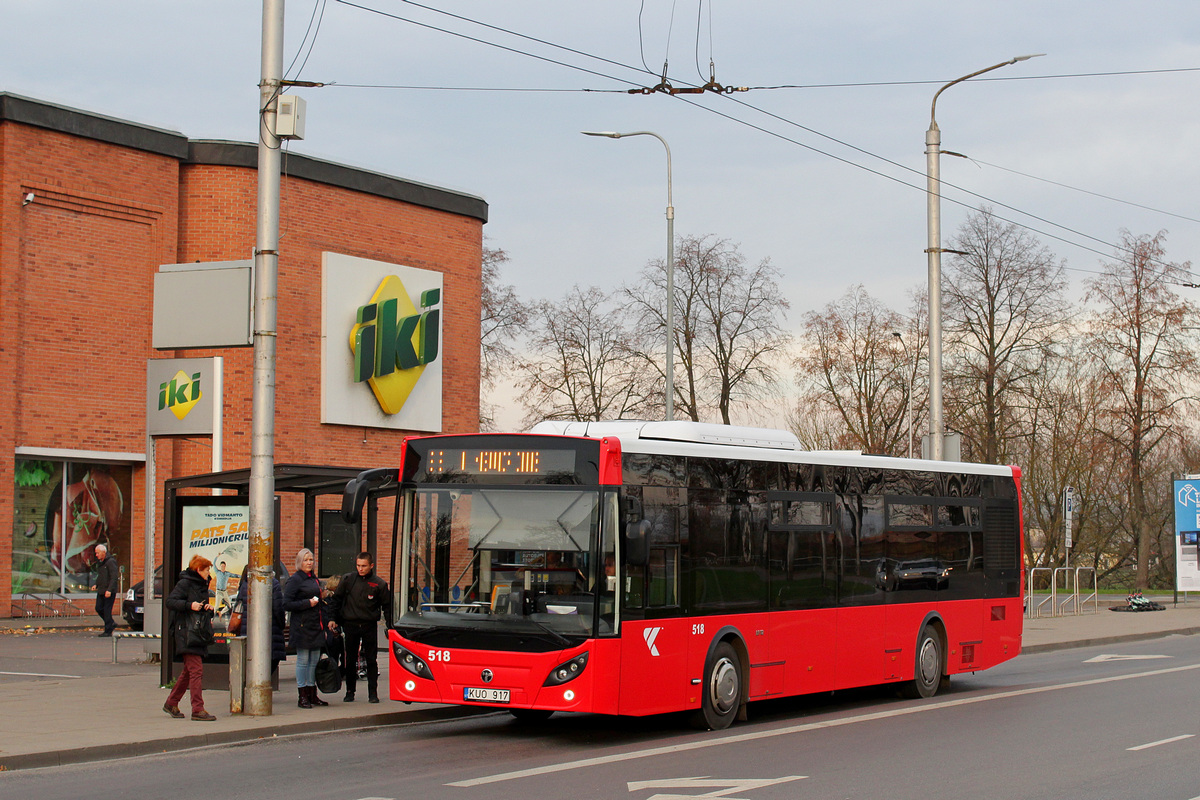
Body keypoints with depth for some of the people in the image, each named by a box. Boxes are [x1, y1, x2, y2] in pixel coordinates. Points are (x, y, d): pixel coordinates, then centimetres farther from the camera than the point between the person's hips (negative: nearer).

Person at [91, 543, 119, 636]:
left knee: (107, 610, -5)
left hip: (109, 591, -9)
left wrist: (109, 590, -24)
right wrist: (96, 585, 11)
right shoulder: (100, 562, 14)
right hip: (101, 590, 9)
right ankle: (112, 623, 23)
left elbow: (114, 577, -19)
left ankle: (108, 631, 2)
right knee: (98, 608, 8)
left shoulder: (110, 562, -14)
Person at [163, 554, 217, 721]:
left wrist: (208, 607, 5)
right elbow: (170, 601, -15)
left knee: (189, 671, 13)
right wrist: (189, 605, -25)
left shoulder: (202, 584, 18)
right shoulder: (185, 583, -8)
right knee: (196, 670, -13)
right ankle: (197, 709, -13)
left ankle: (171, 703, 25)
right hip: (186, 631, -9)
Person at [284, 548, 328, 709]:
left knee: (315, 661, 9)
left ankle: (312, 695, 16)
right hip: (302, 626, -7)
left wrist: (324, 625, 18)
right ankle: (302, 696, 0)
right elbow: (287, 604, -13)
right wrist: (308, 603, -16)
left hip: (316, 627, 7)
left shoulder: (314, 579, 17)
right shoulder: (295, 579, -6)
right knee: (303, 660, -4)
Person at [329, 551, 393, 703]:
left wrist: (390, 627, 0)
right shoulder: (348, 579, 3)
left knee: (371, 660, 1)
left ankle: (373, 692, 7)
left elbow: (387, 606, 6)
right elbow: (337, 599, 11)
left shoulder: (379, 584, 1)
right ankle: (349, 691, 17)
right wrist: (334, 619, 4)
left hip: (370, 626, -1)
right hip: (350, 624, 1)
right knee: (350, 660, 7)